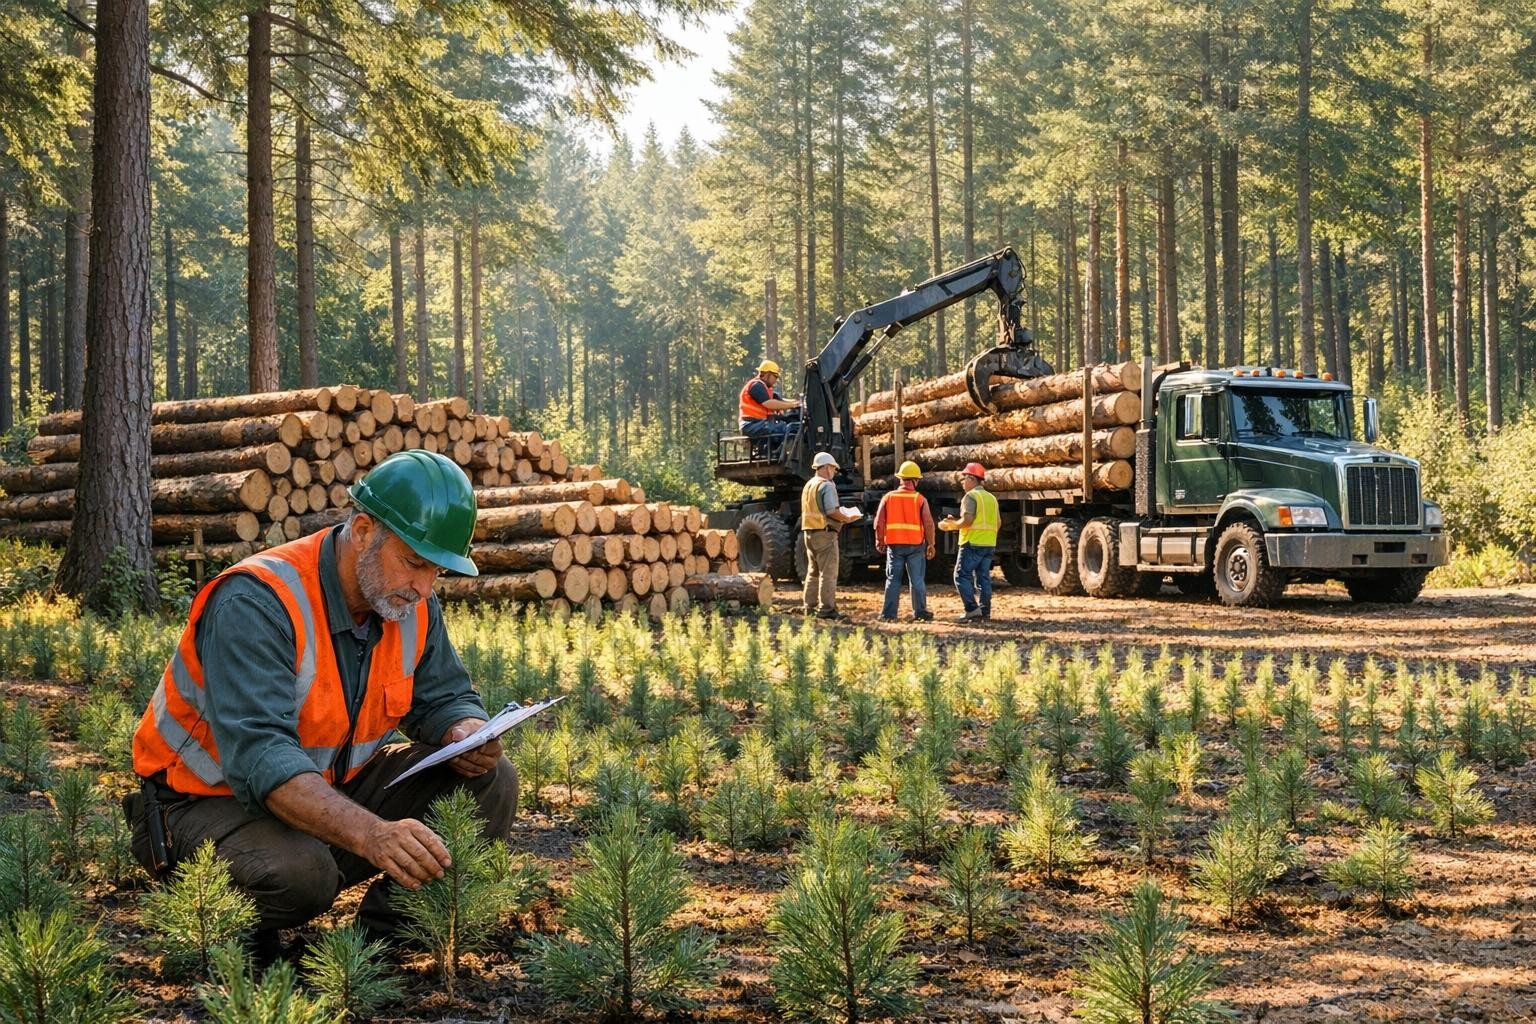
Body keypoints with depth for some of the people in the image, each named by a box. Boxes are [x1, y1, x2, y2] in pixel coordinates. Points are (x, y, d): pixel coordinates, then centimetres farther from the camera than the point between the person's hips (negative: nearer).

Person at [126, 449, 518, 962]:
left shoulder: (410, 604, -5)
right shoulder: (257, 603, -30)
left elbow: (444, 698, 9)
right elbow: (258, 755, -41)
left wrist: (466, 735, -19)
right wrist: (372, 835, -55)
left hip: (329, 790, 7)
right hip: (209, 799, -7)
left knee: (490, 782, -7)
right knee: (300, 872, -39)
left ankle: (382, 937, 4)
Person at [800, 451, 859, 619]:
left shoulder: (808, 485, 15)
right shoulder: (827, 485, -13)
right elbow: (832, 511, -22)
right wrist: (847, 518, -6)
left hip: (808, 532, 9)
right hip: (825, 532, -9)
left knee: (813, 571, 17)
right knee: (828, 573, -6)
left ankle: (810, 606, 19)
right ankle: (826, 608, -8)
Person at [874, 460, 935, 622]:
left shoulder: (888, 497, 1)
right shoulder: (920, 499, -3)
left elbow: (879, 522, -1)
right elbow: (928, 524, -6)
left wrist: (879, 540, 13)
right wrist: (931, 544, 4)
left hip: (894, 544, 1)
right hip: (915, 544, -1)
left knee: (893, 580, 7)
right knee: (917, 580, 6)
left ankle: (888, 614, 3)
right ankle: (920, 613, 7)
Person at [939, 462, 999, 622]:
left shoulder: (971, 496, -9)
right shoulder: (991, 498, 17)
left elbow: (967, 520, -20)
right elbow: (997, 523, 18)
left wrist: (950, 525, -5)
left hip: (973, 543, -8)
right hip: (989, 543, 8)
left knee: (962, 576, -4)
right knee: (983, 577, 10)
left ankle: (972, 608, -14)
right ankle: (985, 610, 8)